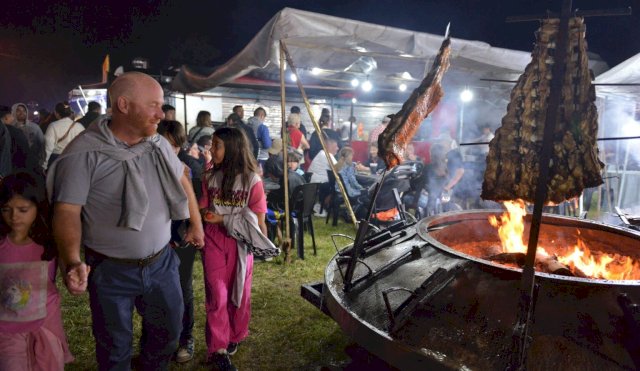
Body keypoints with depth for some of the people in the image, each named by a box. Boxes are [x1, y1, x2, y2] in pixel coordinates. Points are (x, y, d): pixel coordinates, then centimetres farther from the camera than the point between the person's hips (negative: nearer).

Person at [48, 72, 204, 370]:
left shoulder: (159, 144, -1)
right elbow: (67, 211, -19)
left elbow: (181, 180, 13)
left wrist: (196, 223, 17)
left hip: (161, 263, 5)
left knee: (169, 331, 21)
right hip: (111, 271, -5)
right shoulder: (85, 153, -18)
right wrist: (73, 262, -32)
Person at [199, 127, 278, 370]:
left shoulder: (252, 180, -11)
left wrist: (250, 235, -10)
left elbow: (258, 217, -6)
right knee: (216, 295, 3)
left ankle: (234, 337, 36)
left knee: (240, 293, 14)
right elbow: (204, 210, 7)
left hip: (241, 243, -2)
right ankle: (218, 349, 15)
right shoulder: (210, 177, 0)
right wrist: (208, 216, -11)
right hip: (213, 240, 2)